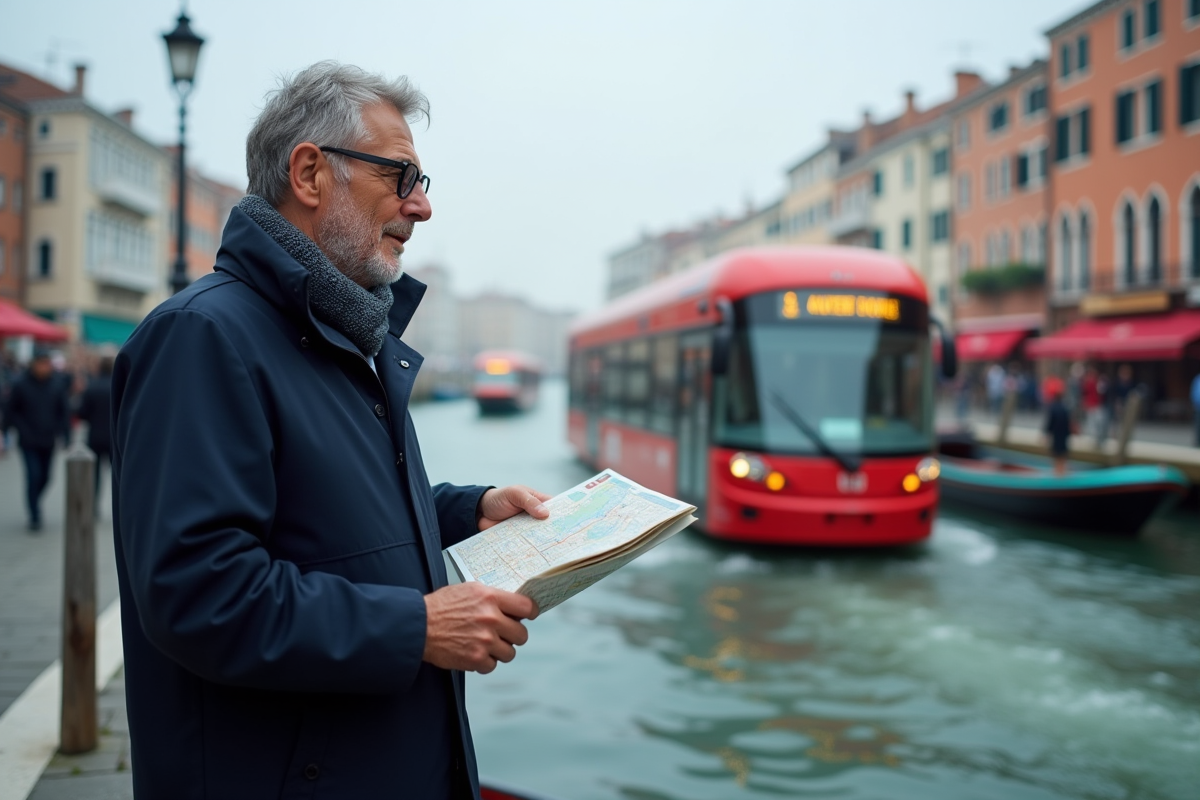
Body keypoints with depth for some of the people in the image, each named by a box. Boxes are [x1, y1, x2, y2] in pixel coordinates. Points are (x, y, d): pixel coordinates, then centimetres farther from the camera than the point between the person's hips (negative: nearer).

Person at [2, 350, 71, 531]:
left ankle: (33, 503, 38)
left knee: (45, 477, 11)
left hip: (48, 442, 3)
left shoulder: (56, 384, 1)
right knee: (34, 476, -9)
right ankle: (35, 517, 1)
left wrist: (65, 435, -1)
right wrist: (22, 431, -10)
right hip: (28, 443, -3)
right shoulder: (21, 385, -6)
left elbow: (63, 412, 6)